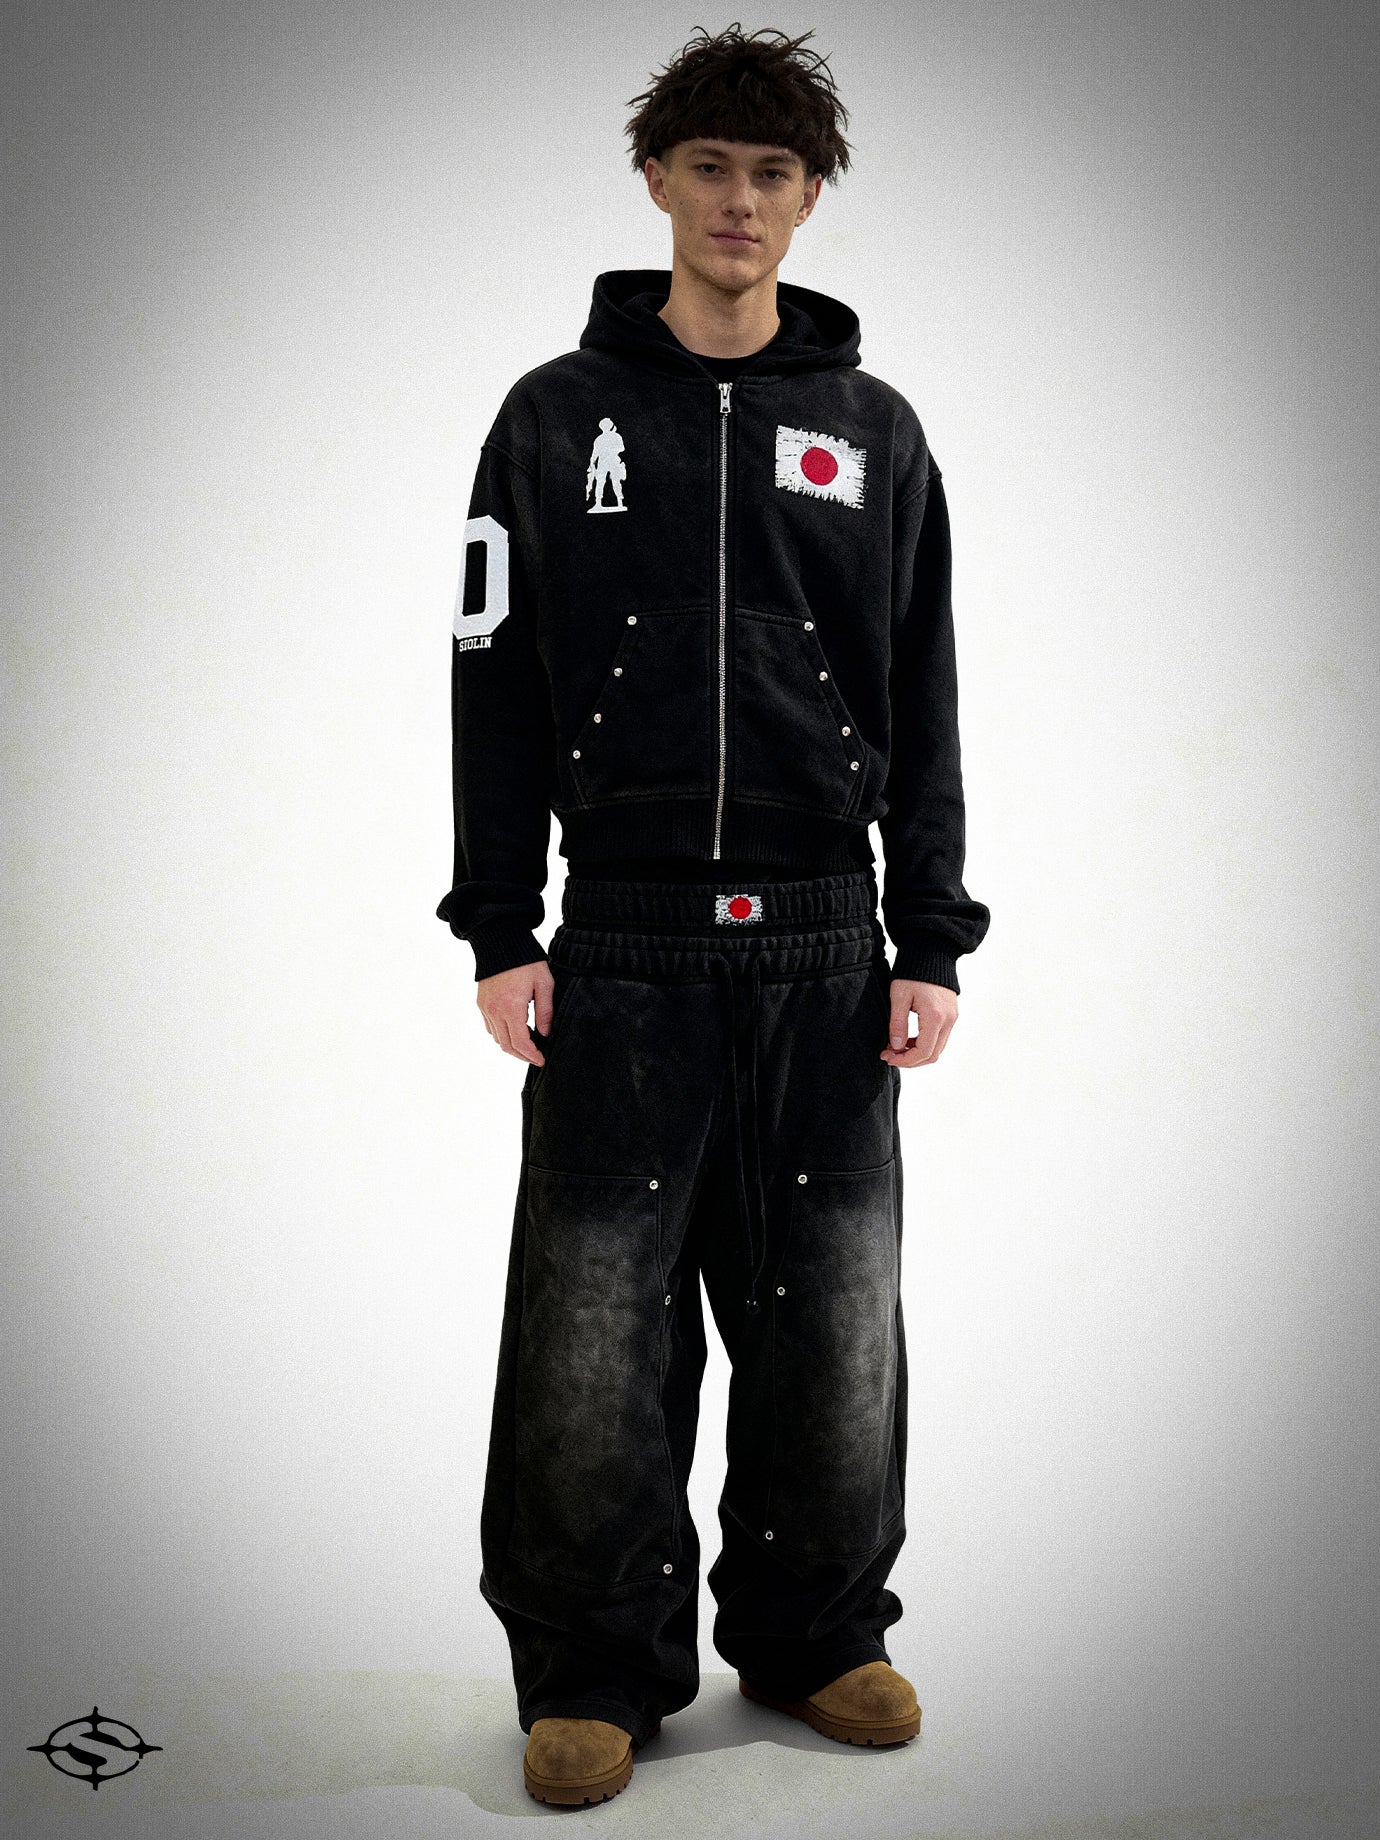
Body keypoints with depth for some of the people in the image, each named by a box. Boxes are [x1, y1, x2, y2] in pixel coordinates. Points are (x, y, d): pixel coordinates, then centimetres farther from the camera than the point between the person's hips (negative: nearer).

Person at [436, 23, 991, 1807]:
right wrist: (501, 929, -3)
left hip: (820, 951, 2)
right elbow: (493, 686, 4)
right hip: (621, 946, -1)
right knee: (594, 1328, -2)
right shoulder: (557, 418, 7)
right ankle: (596, 1672, 14)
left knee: (832, 1323, 6)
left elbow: (922, 706, 11)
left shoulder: (874, 431, 11)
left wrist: (931, 942, 4)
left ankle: (814, 1633, 25)